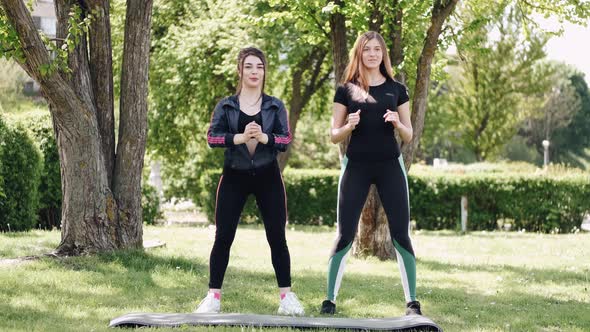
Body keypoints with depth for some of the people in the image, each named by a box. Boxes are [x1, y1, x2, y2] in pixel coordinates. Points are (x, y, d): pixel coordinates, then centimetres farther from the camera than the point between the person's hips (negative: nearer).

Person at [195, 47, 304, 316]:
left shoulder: (275, 106, 4)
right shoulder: (225, 106, 3)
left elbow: (286, 141, -4)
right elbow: (212, 138, -8)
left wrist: (263, 137, -23)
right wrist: (241, 137, -23)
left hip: (267, 176, 0)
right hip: (234, 177, 0)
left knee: (276, 237, 0)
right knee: (223, 237, -1)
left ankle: (286, 296, 6)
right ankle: (213, 298, 5)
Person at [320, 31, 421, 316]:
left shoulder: (396, 89, 7)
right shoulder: (346, 89, 4)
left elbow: (409, 136, 9)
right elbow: (334, 136, 5)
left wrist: (397, 123, -12)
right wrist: (349, 125, -16)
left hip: (390, 166, 1)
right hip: (356, 167, -1)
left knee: (401, 234, -2)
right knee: (345, 235, -2)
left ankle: (412, 301, 4)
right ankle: (330, 299, 5)